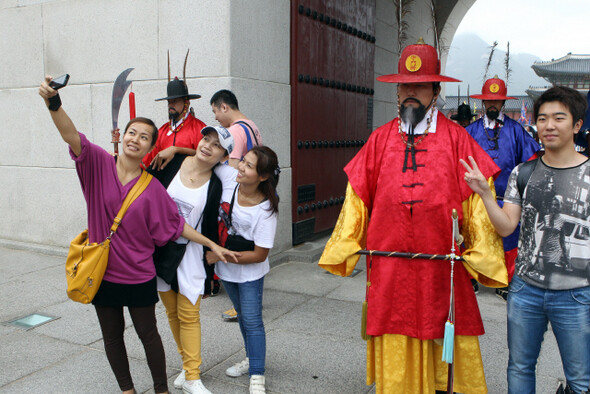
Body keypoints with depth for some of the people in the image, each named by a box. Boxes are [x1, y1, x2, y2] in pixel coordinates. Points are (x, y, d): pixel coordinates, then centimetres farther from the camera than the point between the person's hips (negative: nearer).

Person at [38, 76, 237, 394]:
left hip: (138, 275, -1)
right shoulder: (99, 164, -9)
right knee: (112, 334, 16)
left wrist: (212, 245, 0)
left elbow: (176, 224, 0)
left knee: (147, 333, 11)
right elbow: (72, 136, -25)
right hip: (102, 272, 1)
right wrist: (53, 103, -43)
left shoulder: (152, 187, -8)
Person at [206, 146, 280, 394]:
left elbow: (259, 254, -23)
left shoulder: (266, 210, -27)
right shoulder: (228, 177, -17)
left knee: (252, 321, -1)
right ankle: (251, 359, 41)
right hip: (225, 270, 6)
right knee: (242, 315, 22)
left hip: (250, 272, -5)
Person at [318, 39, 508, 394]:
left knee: (447, 346, 8)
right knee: (394, 352, 10)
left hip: (442, 267, -1)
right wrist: (346, 245, 7)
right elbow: (358, 194, 10)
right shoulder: (380, 139, 7)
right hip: (388, 268, 2)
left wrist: (479, 253, -3)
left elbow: (478, 196, 0)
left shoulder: (457, 139, 1)